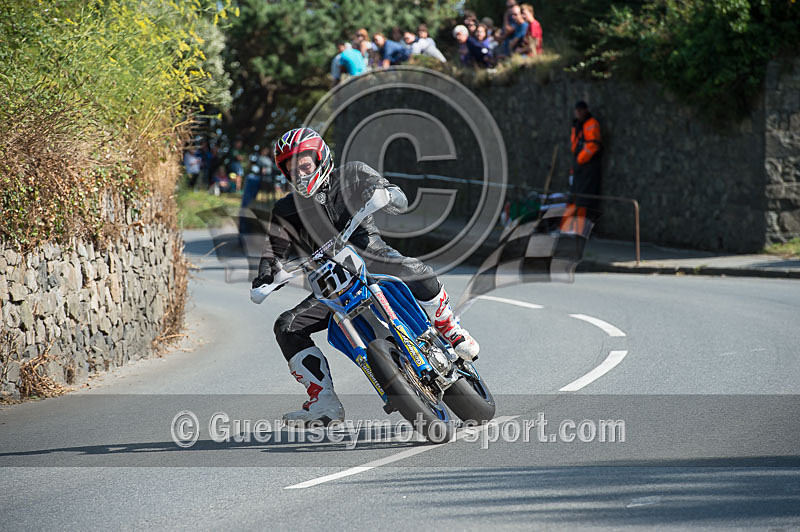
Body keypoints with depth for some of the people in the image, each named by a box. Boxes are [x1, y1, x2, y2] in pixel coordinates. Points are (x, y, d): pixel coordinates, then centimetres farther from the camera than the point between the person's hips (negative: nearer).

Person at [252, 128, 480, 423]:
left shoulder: (351, 175, 2)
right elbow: (273, 251, 11)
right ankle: (324, 402, -15)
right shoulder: (285, 210, 9)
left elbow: (400, 201, -1)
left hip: (373, 258, -3)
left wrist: (379, 193, -25)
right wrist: (264, 275, -12)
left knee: (419, 275, -35)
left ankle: (453, 332, -9)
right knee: (287, 327, -14)